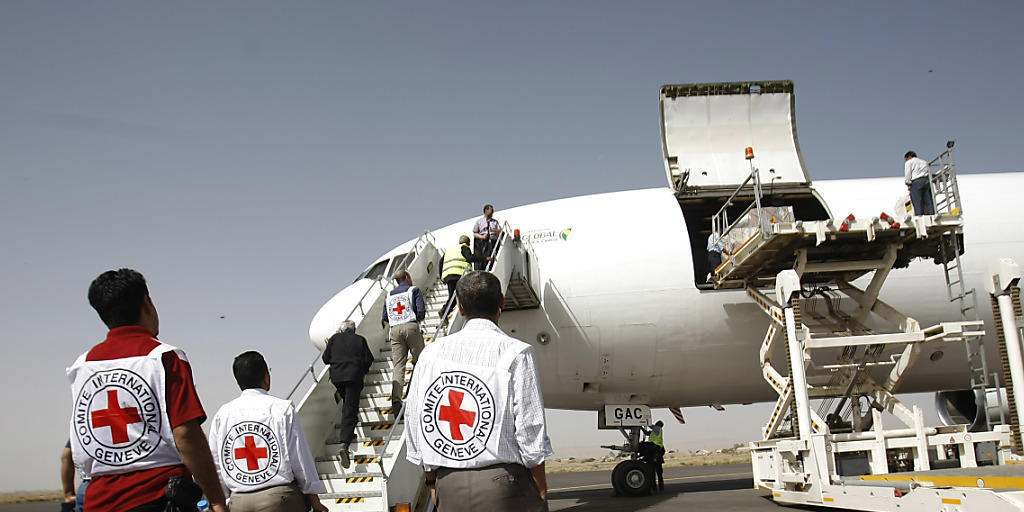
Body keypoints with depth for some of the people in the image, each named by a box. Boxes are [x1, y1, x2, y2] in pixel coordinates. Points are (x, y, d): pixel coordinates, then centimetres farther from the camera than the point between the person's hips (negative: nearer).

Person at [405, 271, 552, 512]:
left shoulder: (431, 353, 5)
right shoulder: (516, 353, -8)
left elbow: (415, 423, 9)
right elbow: (530, 430, -9)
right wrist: (542, 490, 3)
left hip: (448, 485, 4)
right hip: (503, 482, -4)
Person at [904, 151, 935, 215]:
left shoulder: (909, 162, 11)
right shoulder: (924, 162, 28)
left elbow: (907, 174, -1)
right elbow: (930, 173, 21)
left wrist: (908, 184, 2)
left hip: (916, 181, -5)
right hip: (927, 180, 5)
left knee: (917, 203, -9)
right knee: (929, 202, 2)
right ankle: (932, 214, -6)